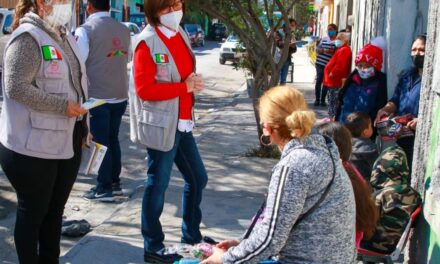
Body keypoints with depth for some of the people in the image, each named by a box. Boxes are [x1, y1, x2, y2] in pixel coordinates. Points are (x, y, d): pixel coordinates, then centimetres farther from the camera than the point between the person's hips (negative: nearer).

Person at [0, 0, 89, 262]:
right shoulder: (28, 37, -13)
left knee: (55, 210, 17)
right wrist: (62, 106, -21)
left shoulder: (65, 36, 14)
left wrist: (83, 126, 17)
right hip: (33, 146, -8)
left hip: (67, 142, 8)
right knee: (32, 212, 6)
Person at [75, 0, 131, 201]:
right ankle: (115, 182, 23)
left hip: (97, 96, -5)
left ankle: (104, 188, 8)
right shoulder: (123, 30, 5)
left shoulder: (85, 29, -11)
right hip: (120, 95, 5)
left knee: (100, 142, 3)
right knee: (112, 140, 16)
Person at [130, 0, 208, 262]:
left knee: (198, 178, 16)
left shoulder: (181, 35, 11)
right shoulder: (147, 42, -13)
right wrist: (184, 87, -18)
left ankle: (192, 236, 34)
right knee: (158, 184, 3)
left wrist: (194, 83, -1)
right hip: (161, 124, -8)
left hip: (183, 123, 8)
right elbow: (144, 89, -19)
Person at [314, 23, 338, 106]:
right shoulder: (324, 39, 11)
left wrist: (332, 51, -22)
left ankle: (323, 100, 14)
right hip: (320, 63, 3)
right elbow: (318, 49, 14)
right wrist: (320, 50, -7)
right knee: (319, 81, 2)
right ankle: (317, 100, 8)